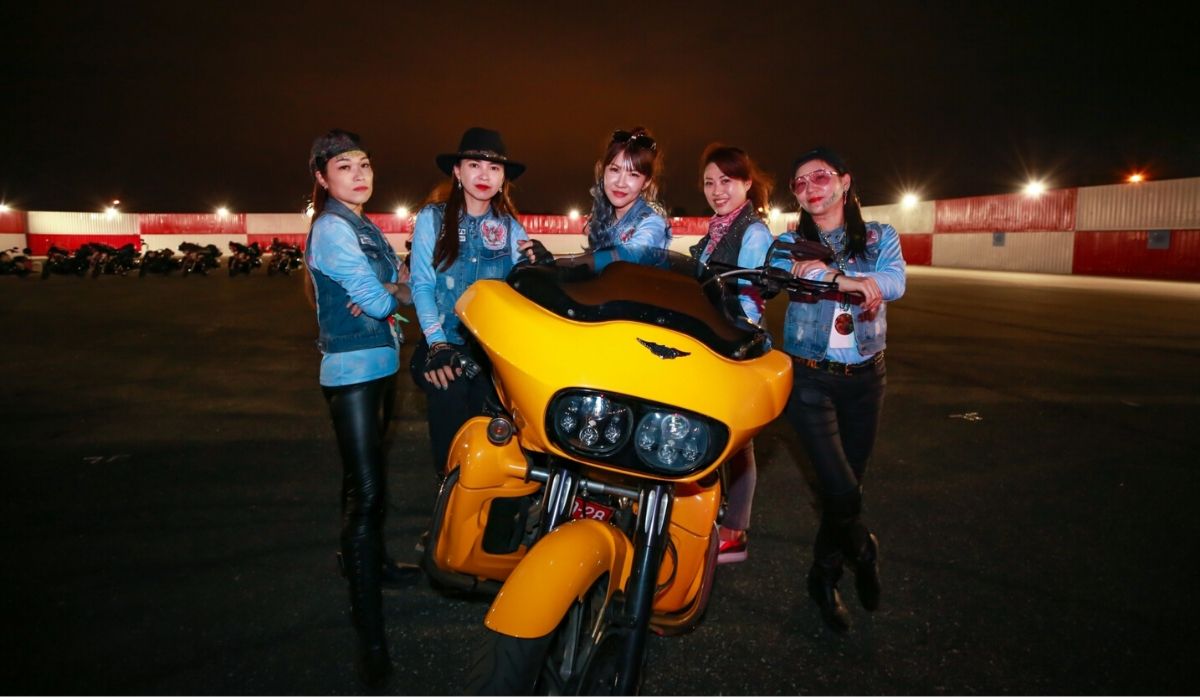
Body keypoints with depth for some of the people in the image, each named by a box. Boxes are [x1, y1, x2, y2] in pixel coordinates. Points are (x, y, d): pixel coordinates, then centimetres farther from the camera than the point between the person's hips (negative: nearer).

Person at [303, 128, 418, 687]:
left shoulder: (364, 226, 15)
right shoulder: (332, 227, -15)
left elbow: (395, 283, 11)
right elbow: (377, 300, -19)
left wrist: (380, 292, -11)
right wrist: (390, 294, 2)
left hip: (380, 363, 10)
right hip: (352, 368, -10)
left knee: (362, 475, 22)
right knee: (367, 489, -13)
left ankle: (364, 558, 41)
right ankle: (369, 631, -10)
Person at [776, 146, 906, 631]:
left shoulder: (879, 237, 6)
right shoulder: (790, 242, 3)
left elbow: (894, 282, -16)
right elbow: (775, 266, -22)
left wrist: (827, 272, -29)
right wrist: (849, 280, -35)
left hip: (865, 376, 2)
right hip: (810, 377, -2)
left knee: (846, 486, 10)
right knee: (841, 490, -12)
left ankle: (825, 577, 31)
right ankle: (861, 550, 22)